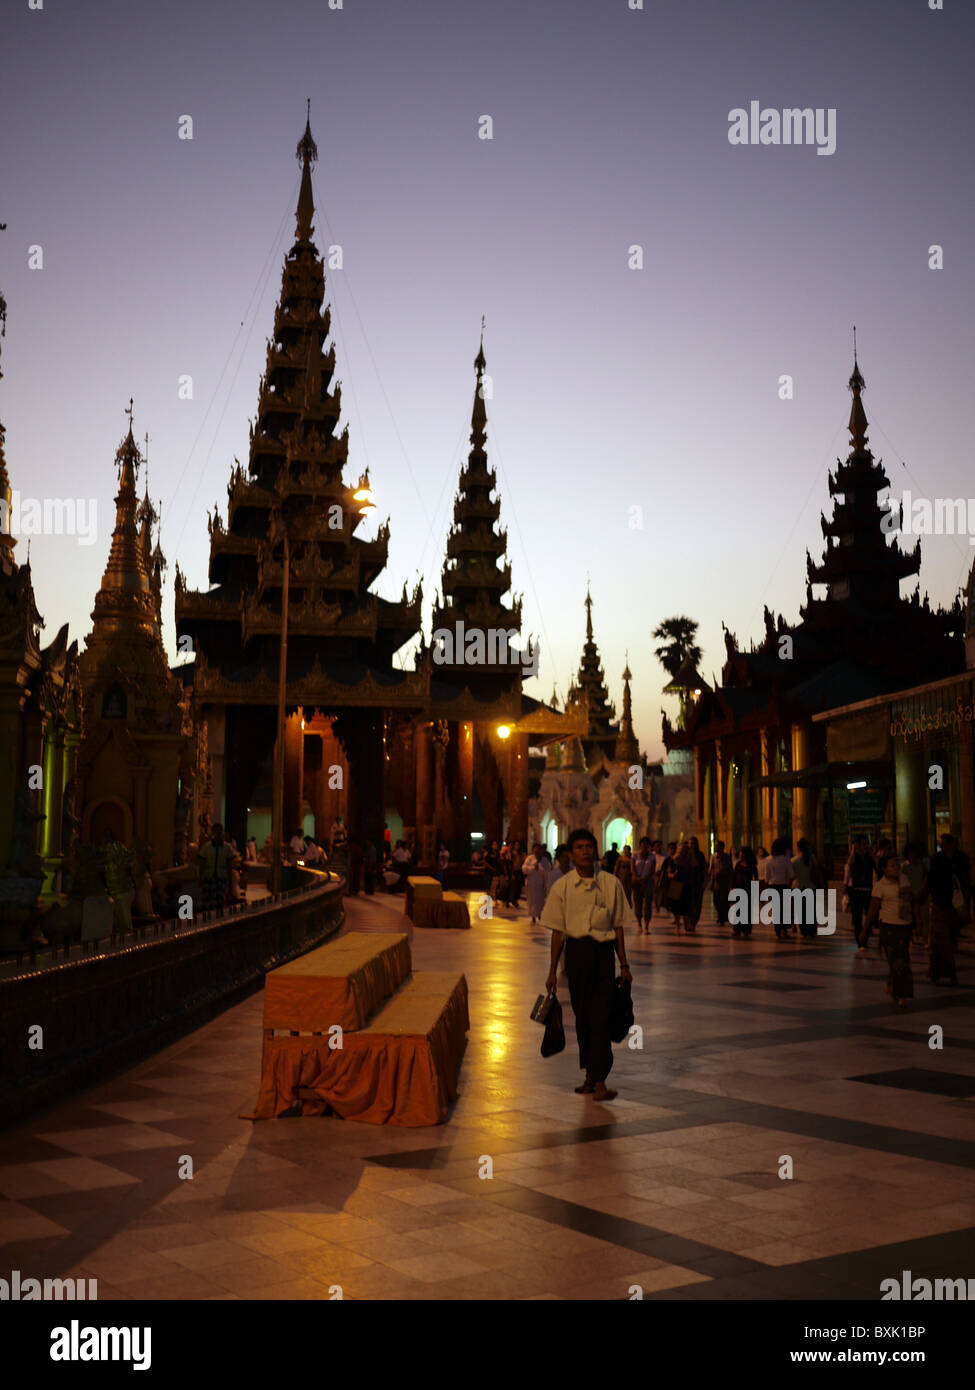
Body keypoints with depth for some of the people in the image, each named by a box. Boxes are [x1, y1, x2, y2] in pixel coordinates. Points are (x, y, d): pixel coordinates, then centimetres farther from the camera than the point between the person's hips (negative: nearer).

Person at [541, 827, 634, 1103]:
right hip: (575, 951, 1)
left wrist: (624, 965, 7)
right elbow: (558, 931, 6)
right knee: (582, 1015, 8)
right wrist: (552, 971, 6)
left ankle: (598, 1081, -6)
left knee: (600, 1016, -7)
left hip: (602, 952, -1)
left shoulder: (611, 884, 2)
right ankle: (591, 1074, 21)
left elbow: (618, 927, 7)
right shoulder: (562, 887, 1)